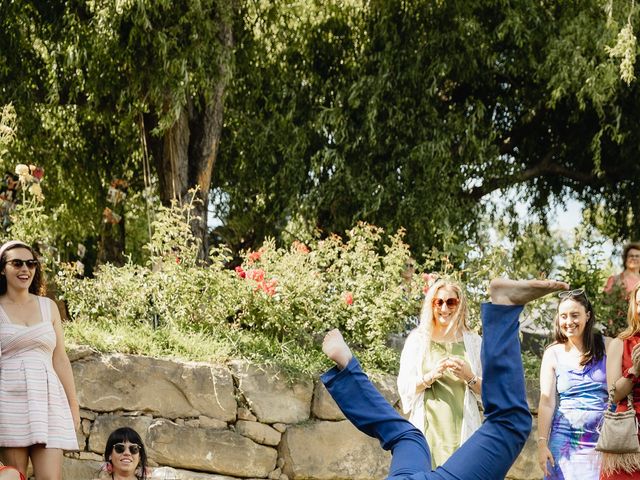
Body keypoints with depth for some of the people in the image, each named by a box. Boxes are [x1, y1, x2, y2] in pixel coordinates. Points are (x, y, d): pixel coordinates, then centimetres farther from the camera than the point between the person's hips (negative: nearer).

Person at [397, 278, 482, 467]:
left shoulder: (473, 342, 9)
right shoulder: (417, 340, 6)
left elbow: (488, 389, 10)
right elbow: (405, 387, 1)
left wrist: (469, 377, -9)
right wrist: (431, 376, -15)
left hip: (463, 428, 1)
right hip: (428, 428, -1)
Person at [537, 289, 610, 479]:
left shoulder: (607, 347, 2)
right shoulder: (553, 354, 4)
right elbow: (546, 402, 2)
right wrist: (542, 443, -2)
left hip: (603, 439, -1)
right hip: (565, 438, 1)